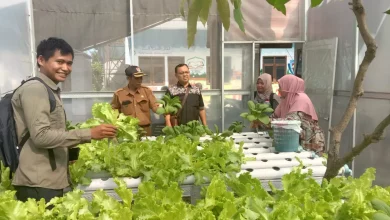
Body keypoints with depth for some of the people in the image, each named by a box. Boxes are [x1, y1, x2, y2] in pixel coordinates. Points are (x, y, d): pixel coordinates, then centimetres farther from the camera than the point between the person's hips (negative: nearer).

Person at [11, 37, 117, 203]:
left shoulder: (50, 91, 17)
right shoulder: (34, 89, -12)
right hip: (38, 184, -9)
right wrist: (89, 134, -22)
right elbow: (40, 135, -21)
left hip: (52, 181, 9)